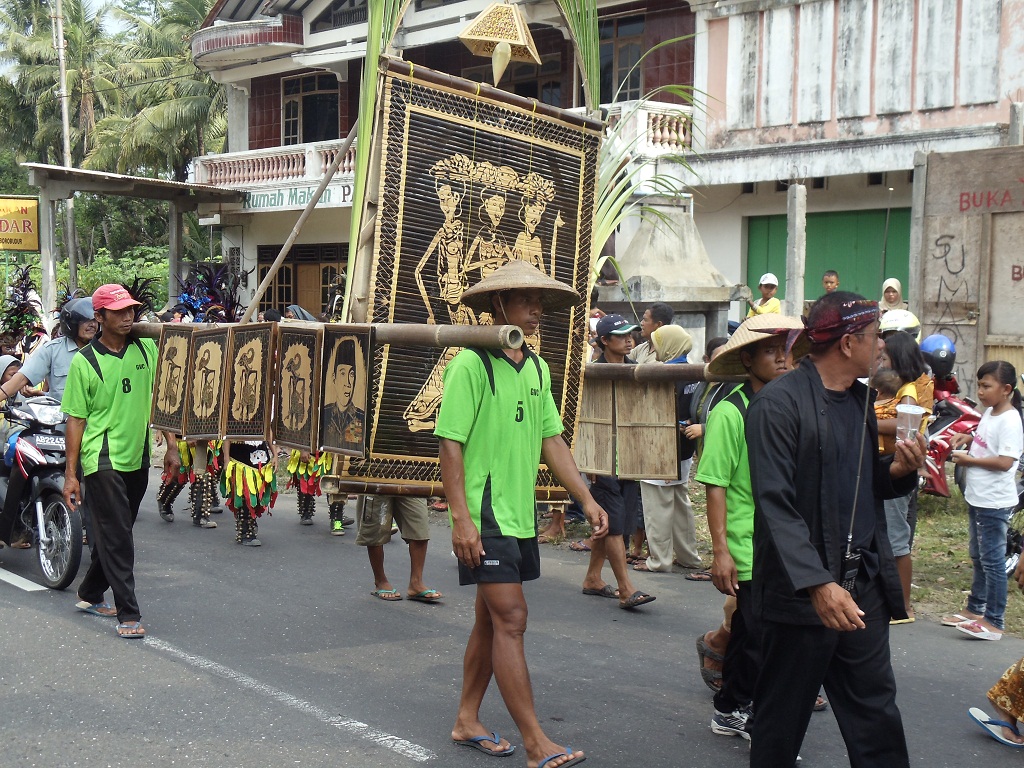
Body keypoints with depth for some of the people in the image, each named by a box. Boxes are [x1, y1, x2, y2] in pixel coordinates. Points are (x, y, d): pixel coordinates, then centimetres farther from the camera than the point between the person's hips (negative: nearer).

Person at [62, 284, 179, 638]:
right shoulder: (84, 361, -7)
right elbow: (76, 419, -6)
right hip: (102, 460, -5)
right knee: (116, 538, -7)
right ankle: (128, 613, -2)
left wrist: (171, 446, 7)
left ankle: (90, 593, 35)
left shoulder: (147, 349, 5)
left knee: (118, 533, 16)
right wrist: (70, 473, -7)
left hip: (138, 457, 5)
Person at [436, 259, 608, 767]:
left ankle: (467, 721, 27)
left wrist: (586, 499, 7)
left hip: (520, 515, 8)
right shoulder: (471, 364, -12)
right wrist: (461, 518, -20)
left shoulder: (537, 368, 12)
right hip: (484, 518, -8)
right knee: (511, 619, -9)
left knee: (491, 621, 14)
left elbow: (551, 439, 14)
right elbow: (449, 443, -14)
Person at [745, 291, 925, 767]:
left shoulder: (859, 399, 13)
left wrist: (899, 470, -2)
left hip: (864, 588, 7)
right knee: (783, 720, 8)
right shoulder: (779, 403, -13)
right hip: (803, 592, -7)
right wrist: (818, 584, -28)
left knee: (877, 719, 12)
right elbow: (776, 505, -20)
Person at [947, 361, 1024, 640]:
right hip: (977, 498, 10)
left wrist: (969, 460, -18)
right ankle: (975, 609, 32)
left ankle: (993, 622, -1)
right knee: (978, 558, 20)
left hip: (995, 502, -10)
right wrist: (967, 438, 9)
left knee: (992, 560, -6)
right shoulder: (989, 413, 10)